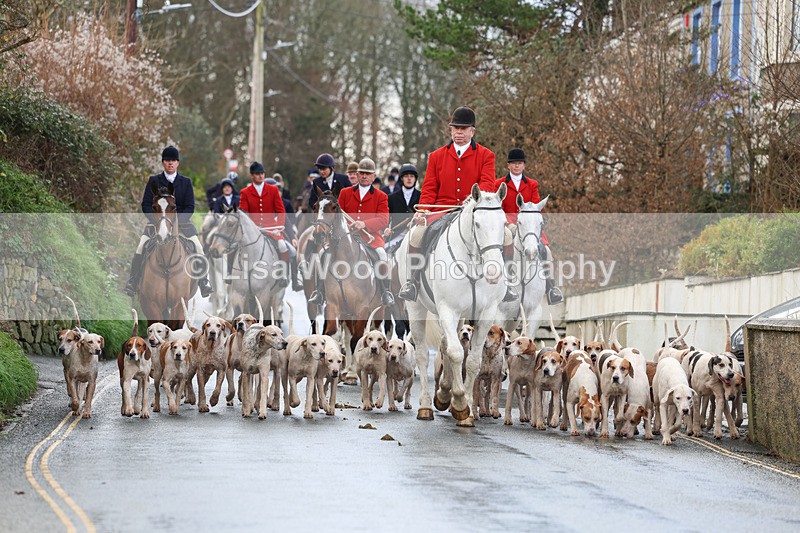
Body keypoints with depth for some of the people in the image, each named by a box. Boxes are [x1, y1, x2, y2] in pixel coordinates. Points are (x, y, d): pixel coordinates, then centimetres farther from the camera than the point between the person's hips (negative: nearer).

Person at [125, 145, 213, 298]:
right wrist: (157, 221, -15)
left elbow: (190, 207, 0)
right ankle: (132, 282, -11)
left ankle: (204, 281, -5)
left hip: (181, 221, 0)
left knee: (198, 247, -16)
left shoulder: (186, 182, 6)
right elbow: (146, 205, 0)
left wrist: (177, 221, -16)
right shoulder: (153, 181, 5)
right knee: (141, 246, -18)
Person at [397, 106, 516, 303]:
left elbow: (487, 183, -6)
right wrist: (422, 210, -9)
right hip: (442, 211, 1)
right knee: (417, 233, -27)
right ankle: (413, 281, -10)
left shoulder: (486, 155, 8)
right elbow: (429, 188, 11)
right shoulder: (437, 156, 14)